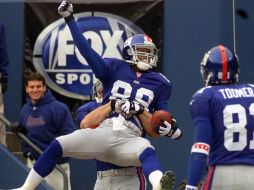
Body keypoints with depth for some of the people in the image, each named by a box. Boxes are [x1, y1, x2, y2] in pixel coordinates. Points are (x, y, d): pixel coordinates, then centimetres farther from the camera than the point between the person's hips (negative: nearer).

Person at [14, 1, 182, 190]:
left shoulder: (159, 83, 16)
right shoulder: (115, 68, 13)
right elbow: (88, 52, 6)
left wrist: (170, 127, -6)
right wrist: (69, 19, 3)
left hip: (130, 139, -1)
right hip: (103, 132, 1)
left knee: (147, 151, -36)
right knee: (59, 145, -14)